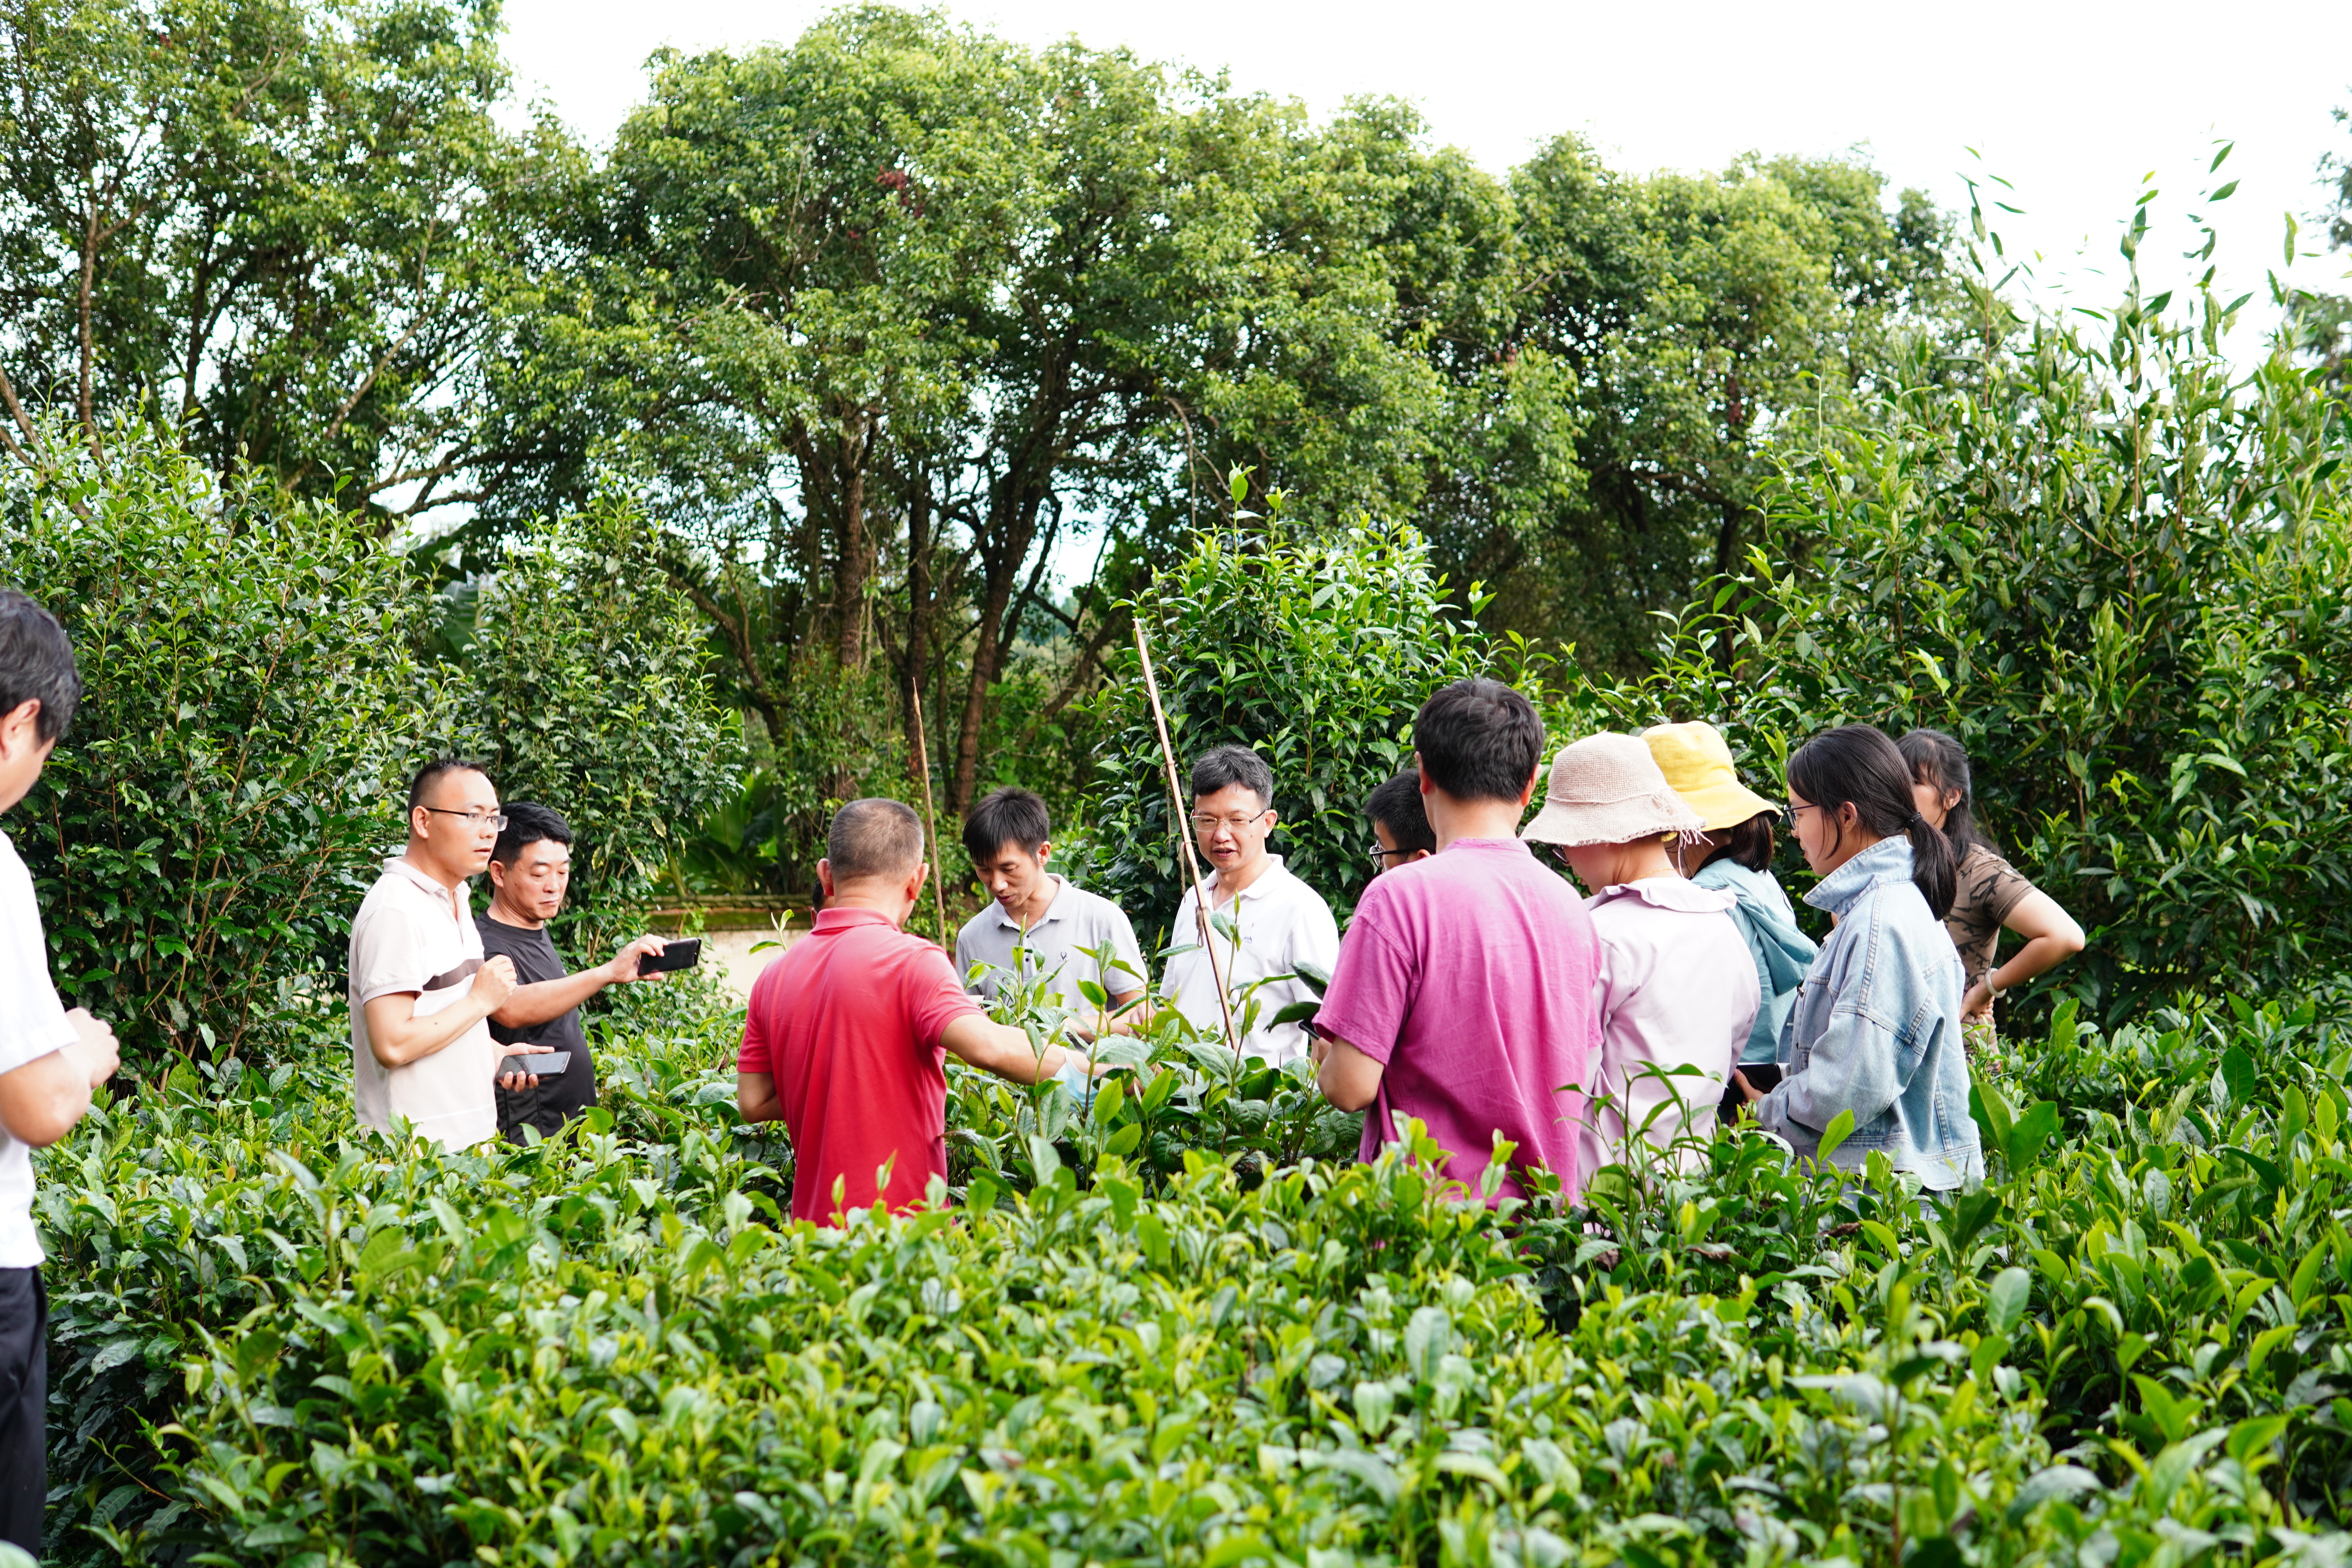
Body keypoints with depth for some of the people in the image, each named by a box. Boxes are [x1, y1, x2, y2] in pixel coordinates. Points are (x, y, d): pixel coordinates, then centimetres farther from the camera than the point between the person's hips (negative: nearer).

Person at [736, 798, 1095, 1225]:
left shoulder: (773, 977, 7)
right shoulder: (912, 960, -13)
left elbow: (753, 1102, 9)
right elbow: (985, 1046, -27)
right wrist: (1096, 1068, -16)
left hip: (814, 1221, 6)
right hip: (902, 1220, -6)